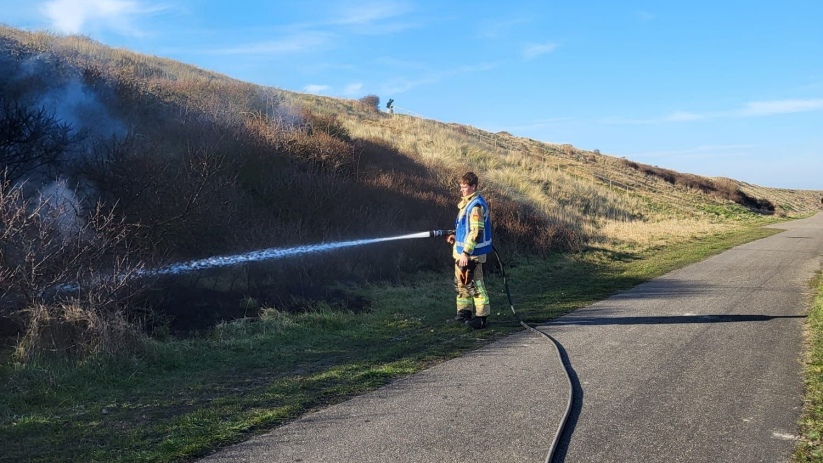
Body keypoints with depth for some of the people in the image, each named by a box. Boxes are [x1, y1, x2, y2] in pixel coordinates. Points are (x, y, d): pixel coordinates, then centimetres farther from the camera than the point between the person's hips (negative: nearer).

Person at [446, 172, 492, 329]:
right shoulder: (466, 203, 12)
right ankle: (464, 311, 30)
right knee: (461, 282, 17)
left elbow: (476, 232, -23)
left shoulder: (476, 205, -18)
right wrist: (455, 237, 9)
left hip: (472, 253, -10)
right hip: (461, 251, 10)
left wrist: (466, 253, -24)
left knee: (474, 284, -4)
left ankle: (481, 317, 4)